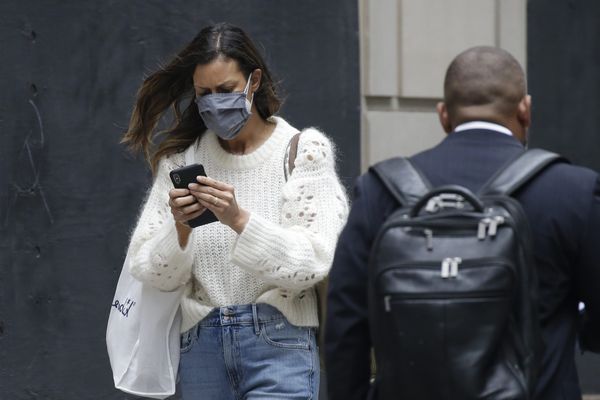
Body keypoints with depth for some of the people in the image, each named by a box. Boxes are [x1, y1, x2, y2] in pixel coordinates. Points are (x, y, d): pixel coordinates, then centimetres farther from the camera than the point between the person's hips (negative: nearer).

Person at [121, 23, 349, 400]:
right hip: (203, 345, 4)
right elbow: (152, 272, 2)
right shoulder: (181, 159, 7)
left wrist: (240, 220, -25)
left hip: (278, 342, -4)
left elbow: (313, 262, -12)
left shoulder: (301, 152, -2)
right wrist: (179, 228, -19)